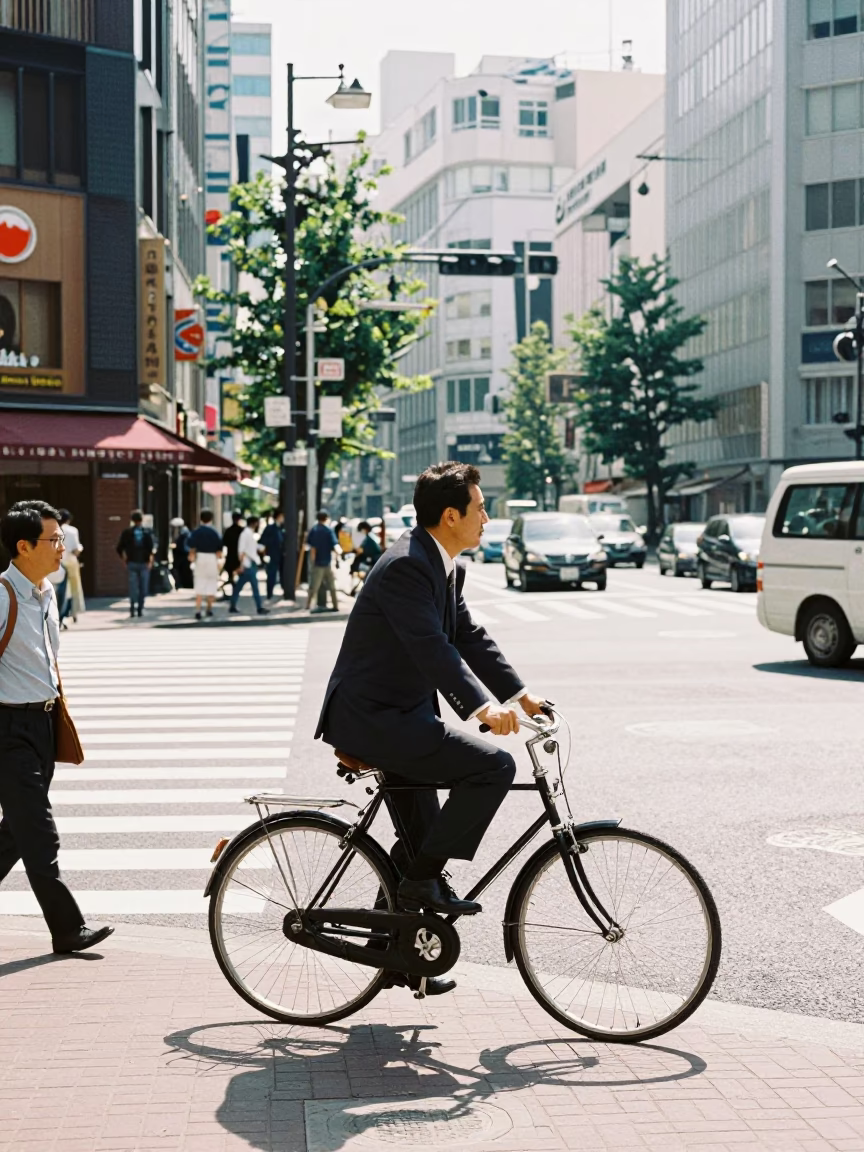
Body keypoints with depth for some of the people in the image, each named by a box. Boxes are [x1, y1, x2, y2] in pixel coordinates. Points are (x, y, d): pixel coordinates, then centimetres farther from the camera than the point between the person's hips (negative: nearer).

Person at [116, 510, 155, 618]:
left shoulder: (127, 532, 3)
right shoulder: (147, 532, -1)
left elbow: (119, 548, 0)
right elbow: (151, 547, -14)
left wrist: (124, 558, 11)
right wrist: (150, 559, -7)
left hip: (132, 563, 1)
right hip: (144, 563, -1)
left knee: (133, 586, 2)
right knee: (143, 587, 8)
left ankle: (132, 608, -10)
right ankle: (140, 609, 6)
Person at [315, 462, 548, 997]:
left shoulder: (447, 566, 11)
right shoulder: (406, 566, -20)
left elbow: (470, 636, 12)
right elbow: (433, 648, -31)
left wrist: (520, 693, 1)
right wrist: (482, 706, -40)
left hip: (401, 713, 10)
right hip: (371, 716, -10)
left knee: (418, 846, 16)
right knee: (494, 766, -21)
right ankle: (425, 877, -9)